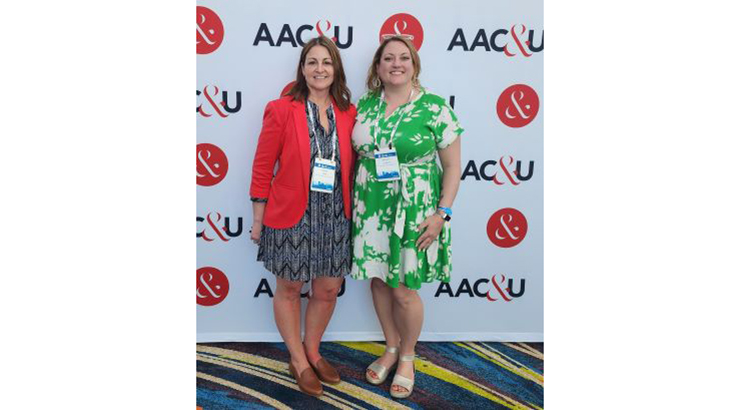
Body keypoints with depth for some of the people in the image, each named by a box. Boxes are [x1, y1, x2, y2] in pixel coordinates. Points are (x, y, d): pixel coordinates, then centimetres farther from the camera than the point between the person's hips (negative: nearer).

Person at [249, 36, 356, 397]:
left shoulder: (349, 114, 3)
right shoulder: (281, 110, -8)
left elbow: (353, 167, 10)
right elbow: (262, 168, -6)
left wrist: (354, 213, 8)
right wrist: (258, 220, -5)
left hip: (335, 217, 4)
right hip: (291, 216, -3)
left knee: (328, 291, 13)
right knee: (289, 289, 11)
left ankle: (313, 351, 38)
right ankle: (298, 360, 32)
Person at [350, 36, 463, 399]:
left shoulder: (434, 108, -7)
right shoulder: (364, 106, 5)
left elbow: (452, 166, -5)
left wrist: (442, 213, -11)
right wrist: (353, 203, 9)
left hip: (414, 213, -4)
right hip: (370, 211, 4)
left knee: (403, 290, 1)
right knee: (378, 281, 13)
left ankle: (407, 356, 29)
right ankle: (391, 348, 37)